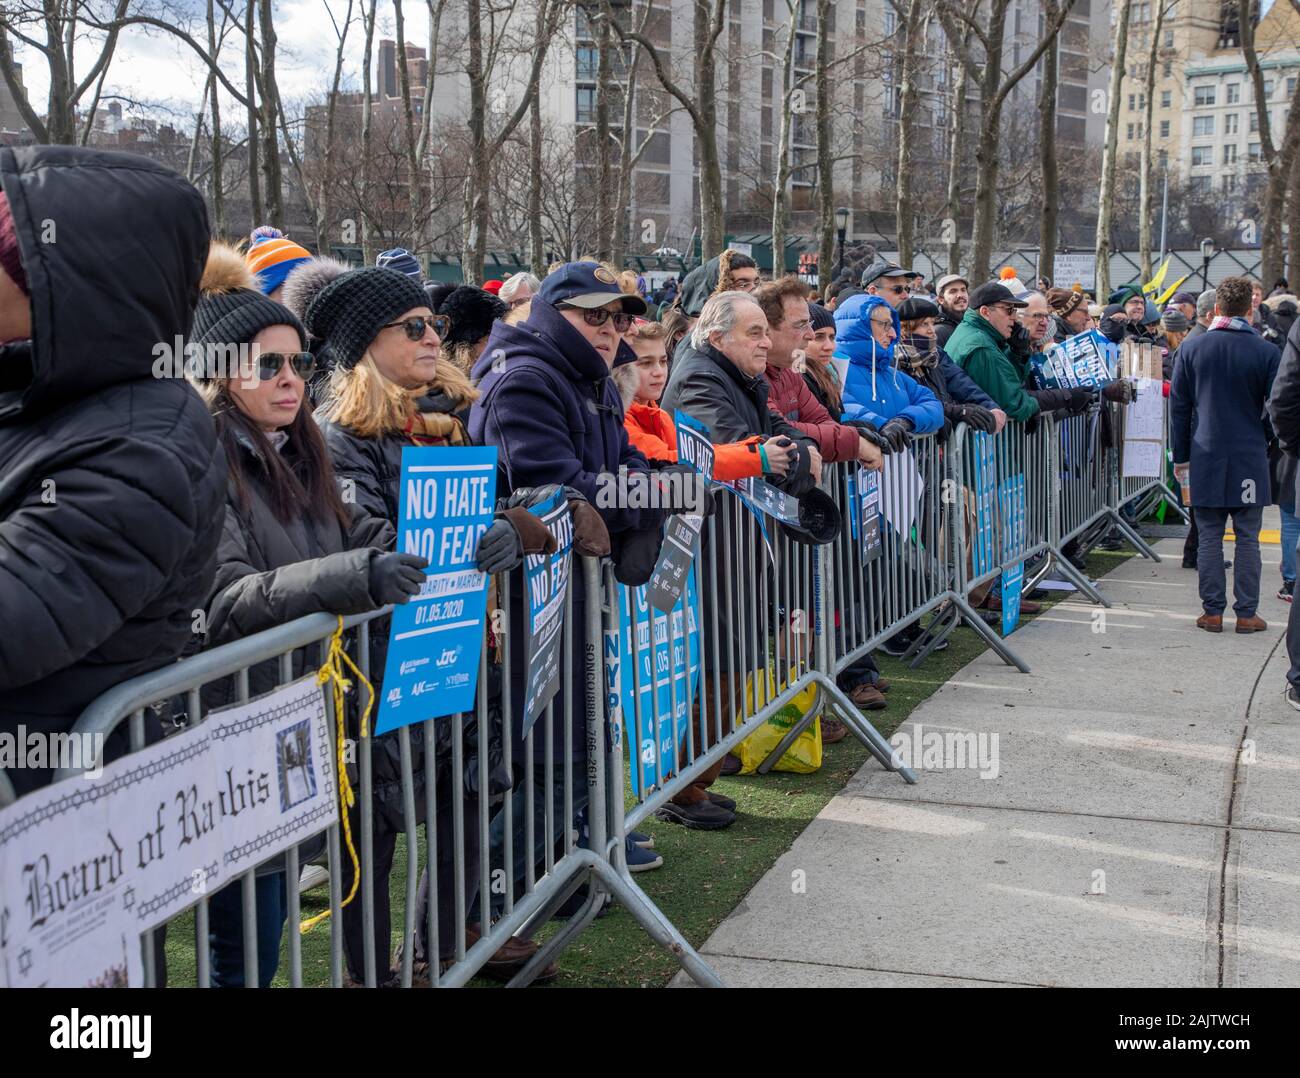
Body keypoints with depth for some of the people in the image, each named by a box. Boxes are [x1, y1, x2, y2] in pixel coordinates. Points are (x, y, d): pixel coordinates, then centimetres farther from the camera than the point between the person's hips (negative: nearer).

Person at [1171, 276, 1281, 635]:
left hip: (1206, 456, 1)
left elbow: (1178, 406, 4)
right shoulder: (1266, 351, -5)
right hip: (1250, 457, -1)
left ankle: (1212, 612, 8)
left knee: (1209, 537, 6)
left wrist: (1180, 456, 11)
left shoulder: (1191, 348, -1)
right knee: (1247, 538, 5)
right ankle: (1246, 613, 8)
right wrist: (1272, 450, 14)